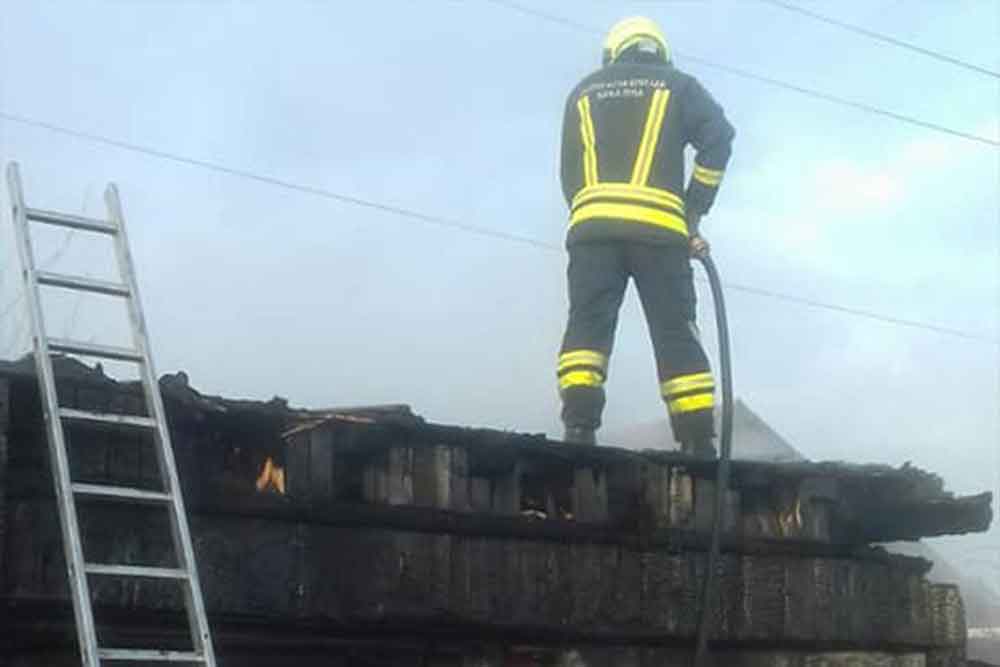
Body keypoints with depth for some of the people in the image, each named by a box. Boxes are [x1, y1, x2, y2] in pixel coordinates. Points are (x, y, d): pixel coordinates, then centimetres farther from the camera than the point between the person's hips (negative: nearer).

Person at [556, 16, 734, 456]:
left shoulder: (584, 93, 27)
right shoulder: (677, 85, 20)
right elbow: (718, 137, 4)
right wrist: (694, 211, 7)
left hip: (592, 225, 1)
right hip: (658, 226, -1)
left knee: (587, 326, -1)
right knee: (676, 335, 2)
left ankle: (579, 426, -19)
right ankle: (699, 443, -4)